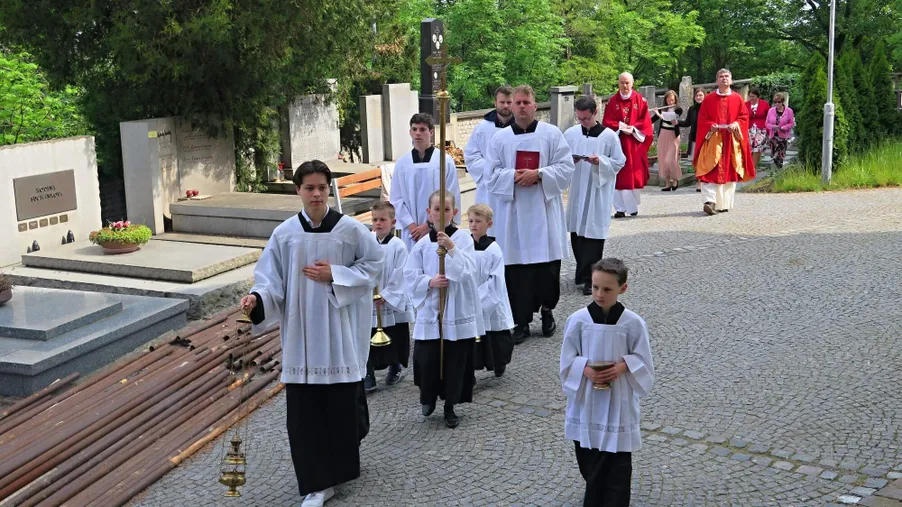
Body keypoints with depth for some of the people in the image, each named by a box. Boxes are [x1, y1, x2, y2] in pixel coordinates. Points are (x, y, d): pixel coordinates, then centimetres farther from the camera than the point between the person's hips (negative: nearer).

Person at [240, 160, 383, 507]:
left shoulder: (349, 229, -5)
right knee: (305, 410, 0)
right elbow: (271, 279, 1)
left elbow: (373, 262, 3)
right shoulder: (285, 234, -1)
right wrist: (257, 298, -20)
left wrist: (335, 275, -10)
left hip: (339, 329, -1)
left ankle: (343, 463, 34)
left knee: (343, 402, 7)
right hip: (301, 332, 1)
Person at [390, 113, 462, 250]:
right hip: (411, 232, 2)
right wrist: (411, 225, -5)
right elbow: (396, 199, 6)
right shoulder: (402, 163, 5)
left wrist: (429, 225, -7)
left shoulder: (445, 161, -2)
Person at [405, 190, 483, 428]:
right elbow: (410, 274, 3)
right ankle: (429, 396, 32)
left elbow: (467, 270, -16)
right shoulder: (423, 243, 2)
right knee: (427, 359, 4)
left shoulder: (463, 238, -4)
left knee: (455, 360, 5)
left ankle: (450, 406, 21)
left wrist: (451, 248, -28)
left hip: (458, 311, -1)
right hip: (429, 310, 2)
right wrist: (429, 282, -14)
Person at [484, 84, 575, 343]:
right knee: (516, 269, 0)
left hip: (544, 211, -1)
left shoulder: (552, 134, 3)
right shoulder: (500, 138, 7)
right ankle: (521, 321, 7)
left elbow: (565, 168, -2)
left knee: (548, 267, 3)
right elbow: (492, 174, 4)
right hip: (512, 213, 1)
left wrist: (538, 174, -16)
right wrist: (514, 176, -14)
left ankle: (546, 309, 25)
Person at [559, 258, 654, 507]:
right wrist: (586, 370, -19)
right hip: (586, 400, 2)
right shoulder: (578, 320, -8)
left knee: (617, 463, 1)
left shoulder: (633, 323, -10)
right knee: (587, 460, 17)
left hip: (619, 401, -2)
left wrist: (623, 366, -20)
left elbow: (643, 361, -2)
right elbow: (567, 360, -1)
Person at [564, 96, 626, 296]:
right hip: (576, 191, 4)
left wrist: (600, 161, -18)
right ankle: (582, 271, 28)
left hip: (598, 192, -4)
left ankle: (589, 278, -2)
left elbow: (619, 162, -2)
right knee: (576, 232, 11)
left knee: (593, 234, -5)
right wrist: (569, 161, -11)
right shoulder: (570, 134, 3)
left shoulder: (609, 136, -6)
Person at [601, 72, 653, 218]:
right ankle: (620, 208, -2)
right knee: (619, 176, -4)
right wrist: (620, 127, -13)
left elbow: (645, 121, 2)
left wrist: (633, 128, -12)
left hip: (635, 142, 0)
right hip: (617, 141, 0)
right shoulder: (612, 101, 5)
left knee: (635, 175, 2)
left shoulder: (640, 100, 5)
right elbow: (607, 122, 2)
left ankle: (633, 206, 15)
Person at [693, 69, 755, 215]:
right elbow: (702, 118, 4)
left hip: (731, 140, 2)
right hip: (713, 138, -2)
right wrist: (711, 126, -14)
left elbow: (744, 116, 6)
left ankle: (725, 203, 12)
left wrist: (736, 124, -12)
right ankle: (710, 201, -19)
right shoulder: (709, 99, 5)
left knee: (729, 171, 4)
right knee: (711, 170, -13)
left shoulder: (737, 98, 8)